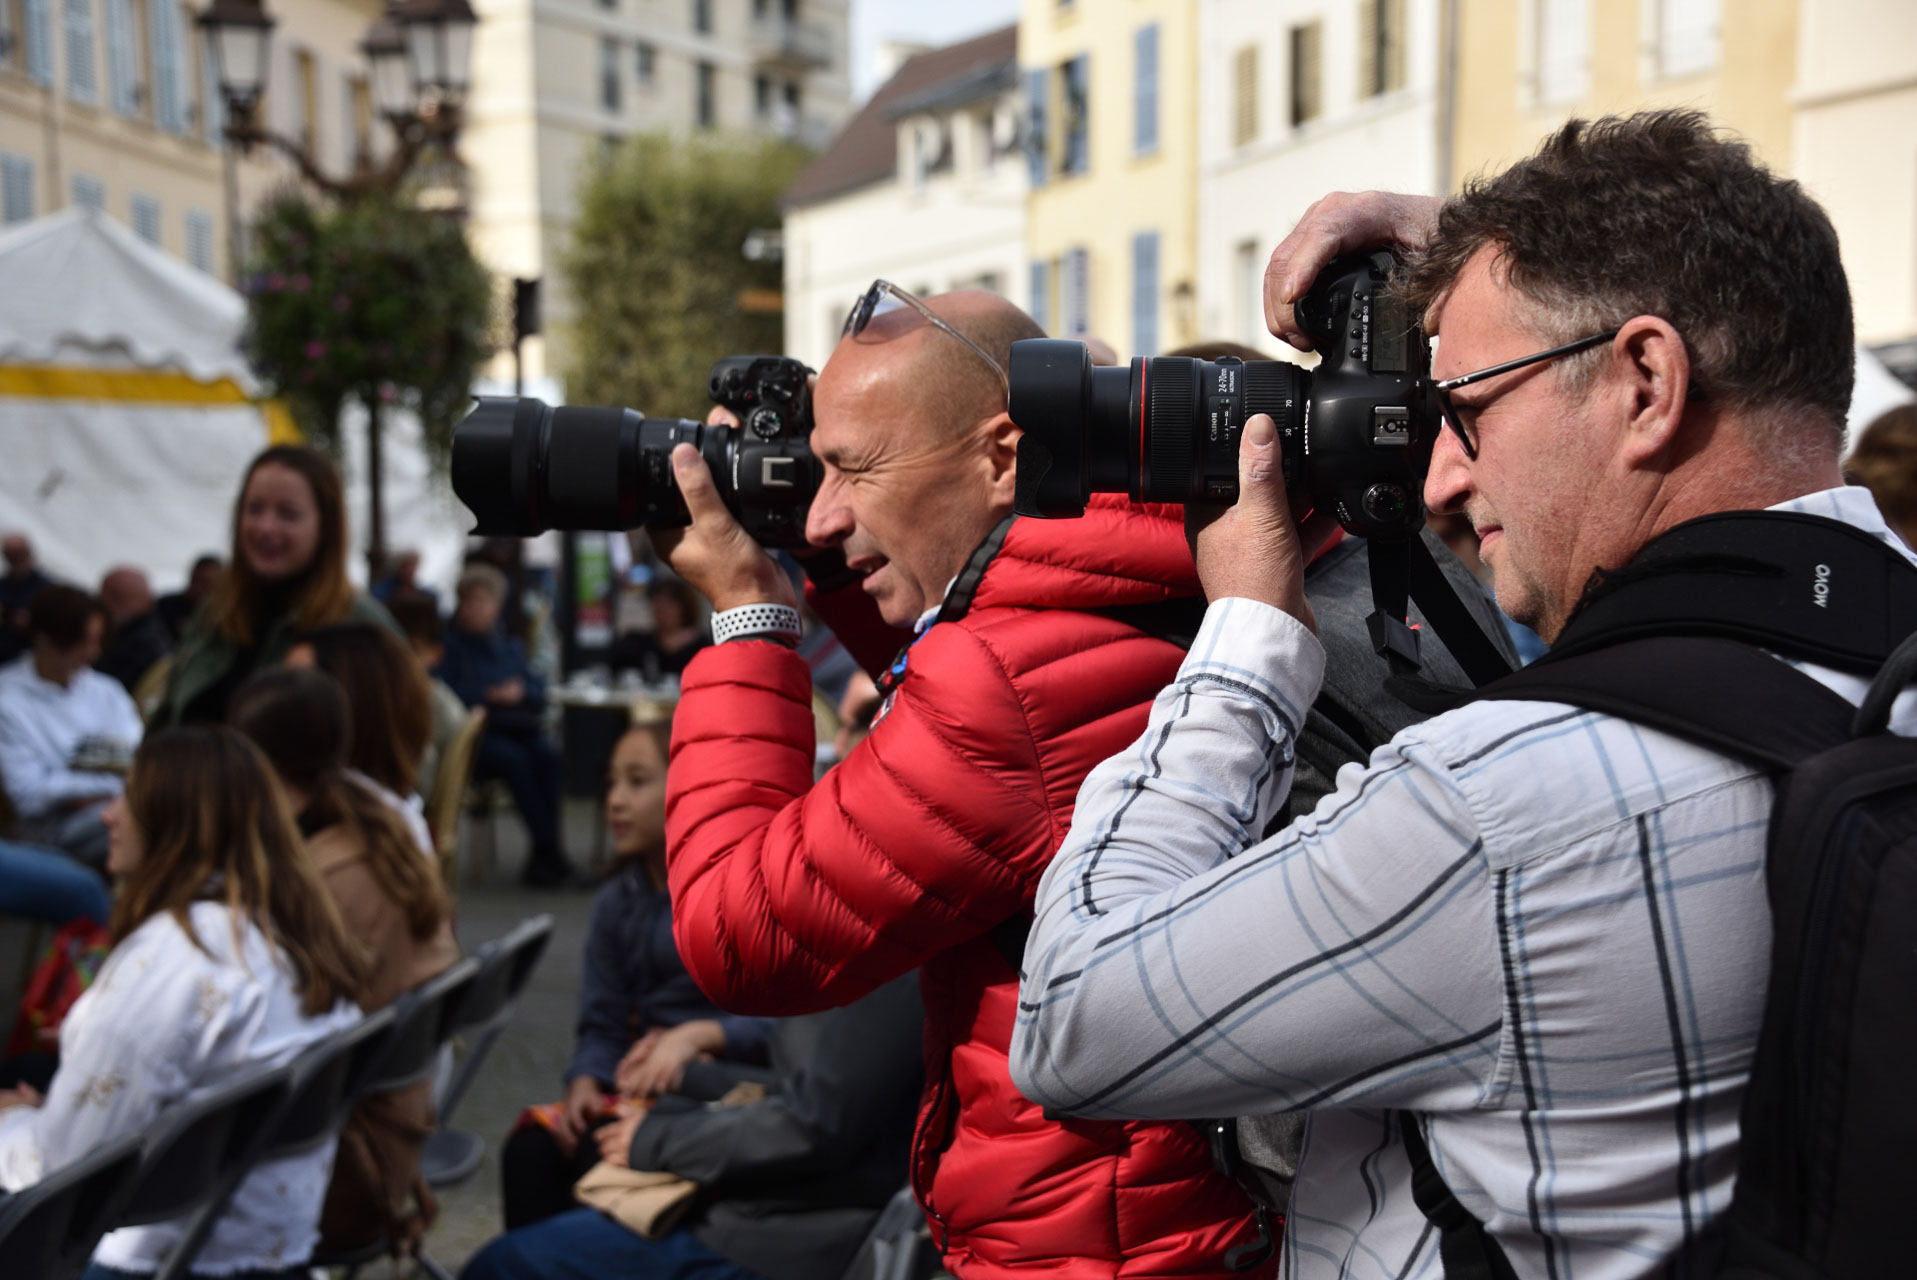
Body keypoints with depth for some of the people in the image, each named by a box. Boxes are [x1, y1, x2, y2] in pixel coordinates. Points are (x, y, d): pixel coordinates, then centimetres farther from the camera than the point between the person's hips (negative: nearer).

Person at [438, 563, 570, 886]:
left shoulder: (511, 647, 24)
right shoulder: (451, 646, 10)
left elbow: (538, 692, 15)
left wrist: (519, 692, -6)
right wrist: (488, 695, -10)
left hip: (516, 730, 4)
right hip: (472, 737, -4)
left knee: (548, 754, -27)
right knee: (514, 758, -33)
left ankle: (545, 854, -30)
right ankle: (547, 849, -31)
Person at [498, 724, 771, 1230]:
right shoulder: (617, 901, 13)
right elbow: (602, 1025, 8)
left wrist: (696, 1035, -27)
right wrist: (585, 1083, -11)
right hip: (636, 1083, 6)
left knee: (603, 1149, -29)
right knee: (529, 1150, -20)